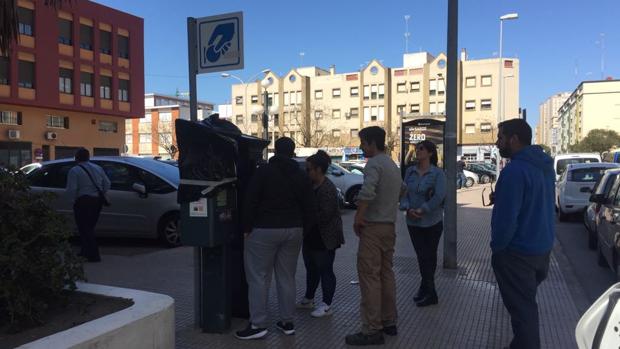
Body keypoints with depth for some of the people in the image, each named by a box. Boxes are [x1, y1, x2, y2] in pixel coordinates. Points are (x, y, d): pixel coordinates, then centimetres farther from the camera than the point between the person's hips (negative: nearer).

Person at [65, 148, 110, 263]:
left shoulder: (74, 171, -8)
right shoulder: (98, 168, 11)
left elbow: (71, 190, -16)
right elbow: (107, 184, 10)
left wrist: (74, 199, 0)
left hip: (83, 202, -6)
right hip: (97, 201, 7)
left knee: (85, 229, 0)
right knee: (90, 227, 19)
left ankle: (94, 255, -3)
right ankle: (86, 251, 27)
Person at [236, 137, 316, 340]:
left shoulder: (263, 172, -5)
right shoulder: (302, 176, 8)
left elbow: (250, 203, -9)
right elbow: (309, 207, 8)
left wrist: (247, 228, -1)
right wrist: (303, 228, 16)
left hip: (265, 230, -5)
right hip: (293, 231, 5)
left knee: (258, 277, 1)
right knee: (287, 277, 12)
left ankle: (258, 325, 0)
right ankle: (287, 322, 17)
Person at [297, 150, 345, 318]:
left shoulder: (327, 189, -21)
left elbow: (325, 215, -25)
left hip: (325, 239, -9)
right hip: (311, 237, 9)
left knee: (325, 271, 1)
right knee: (311, 269, 19)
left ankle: (327, 305, 11)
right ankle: (309, 299, 33)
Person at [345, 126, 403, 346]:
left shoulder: (374, 164, -14)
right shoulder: (392, 165, 16)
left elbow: (366, 192, -30)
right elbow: (402, 188, 28)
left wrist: (358, 219, -20)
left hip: (373, 227, -9)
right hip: (389, 226, 9)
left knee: (369, 277, -6)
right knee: (386, 274, 15)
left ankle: (372, 330, -3)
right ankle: (389, 322, 22)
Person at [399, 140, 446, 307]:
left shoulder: (438, 173, -9)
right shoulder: (410, 171, 4)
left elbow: (439, 196, -18)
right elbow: (404, 192, 2)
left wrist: (422, 210, -21)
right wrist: (408, 208, -15)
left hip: (432, 221, -4)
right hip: (413, 222, 4)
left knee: (429, 255, 8)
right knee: (421, 255, 9)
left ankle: (426, 289, 22)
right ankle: (428, 290, 23)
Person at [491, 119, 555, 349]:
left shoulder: (515, 170, -25)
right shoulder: (545, 165, 5)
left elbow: (506, 217, -26)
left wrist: (497, 246, -11)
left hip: (518, 252, -9)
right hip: (542, 247, 9)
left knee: (521, 309, 4)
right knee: (528, 303, 28)